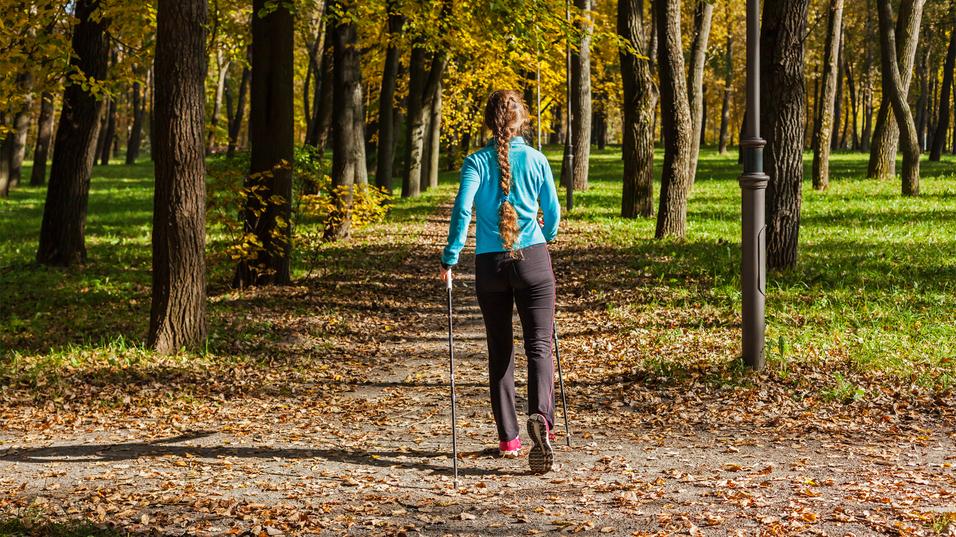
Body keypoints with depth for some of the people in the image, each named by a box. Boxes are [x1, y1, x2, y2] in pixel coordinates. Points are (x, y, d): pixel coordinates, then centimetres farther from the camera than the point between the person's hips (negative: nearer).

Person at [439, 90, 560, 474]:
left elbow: (462, 209, -13)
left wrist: (450, 258, -9)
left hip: (490, 265, 1)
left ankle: (508, 438, 14)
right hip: (533, 259, -1)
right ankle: (541, 416, -29)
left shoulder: (476, 162, 0)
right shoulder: (536, 160, 2)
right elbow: (553, 212, 9)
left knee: (499, 352, 12)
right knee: (539, 345, -3)